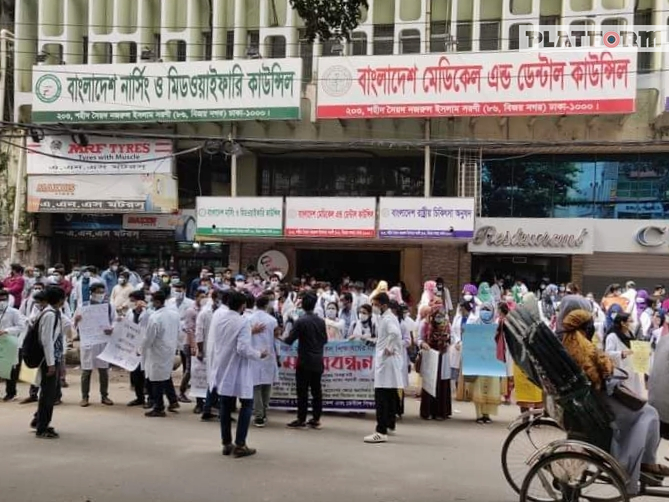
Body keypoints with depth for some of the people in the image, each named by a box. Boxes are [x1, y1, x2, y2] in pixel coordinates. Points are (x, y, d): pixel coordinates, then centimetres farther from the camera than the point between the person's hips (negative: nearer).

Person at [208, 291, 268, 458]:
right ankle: (240, 445, 2)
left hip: (221, 369, 6)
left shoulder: (218, 315, -4)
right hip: (237, 371, -6)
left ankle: (227, 444, 21)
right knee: (247, 405, 7)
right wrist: (259, 354, -8)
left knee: (225, 406, 15)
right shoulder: (243, 322, -21)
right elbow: (244, 349, -26)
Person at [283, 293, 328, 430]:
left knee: (302, 391, -1)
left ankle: (301, 420, 1)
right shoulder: (321, 321, 2)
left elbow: (290, 340, -12)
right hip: (318, 361, 5)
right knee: (317, 390, 8)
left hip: (304, 361, -5)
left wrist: (283, 338, 9)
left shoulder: (301, 321, -12)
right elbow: (325, 340, 10)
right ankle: (316, 419, 11)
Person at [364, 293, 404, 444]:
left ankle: (381, 432, -15)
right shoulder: (386, 317, 16)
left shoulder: (388, 319, -15)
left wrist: (389, 348, -23)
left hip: (386, 361, -10)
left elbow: (395, 333, -35)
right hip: (387, 360, 10)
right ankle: (390, 425, 29)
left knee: (381, 398, -12)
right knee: (390, 396, 18)